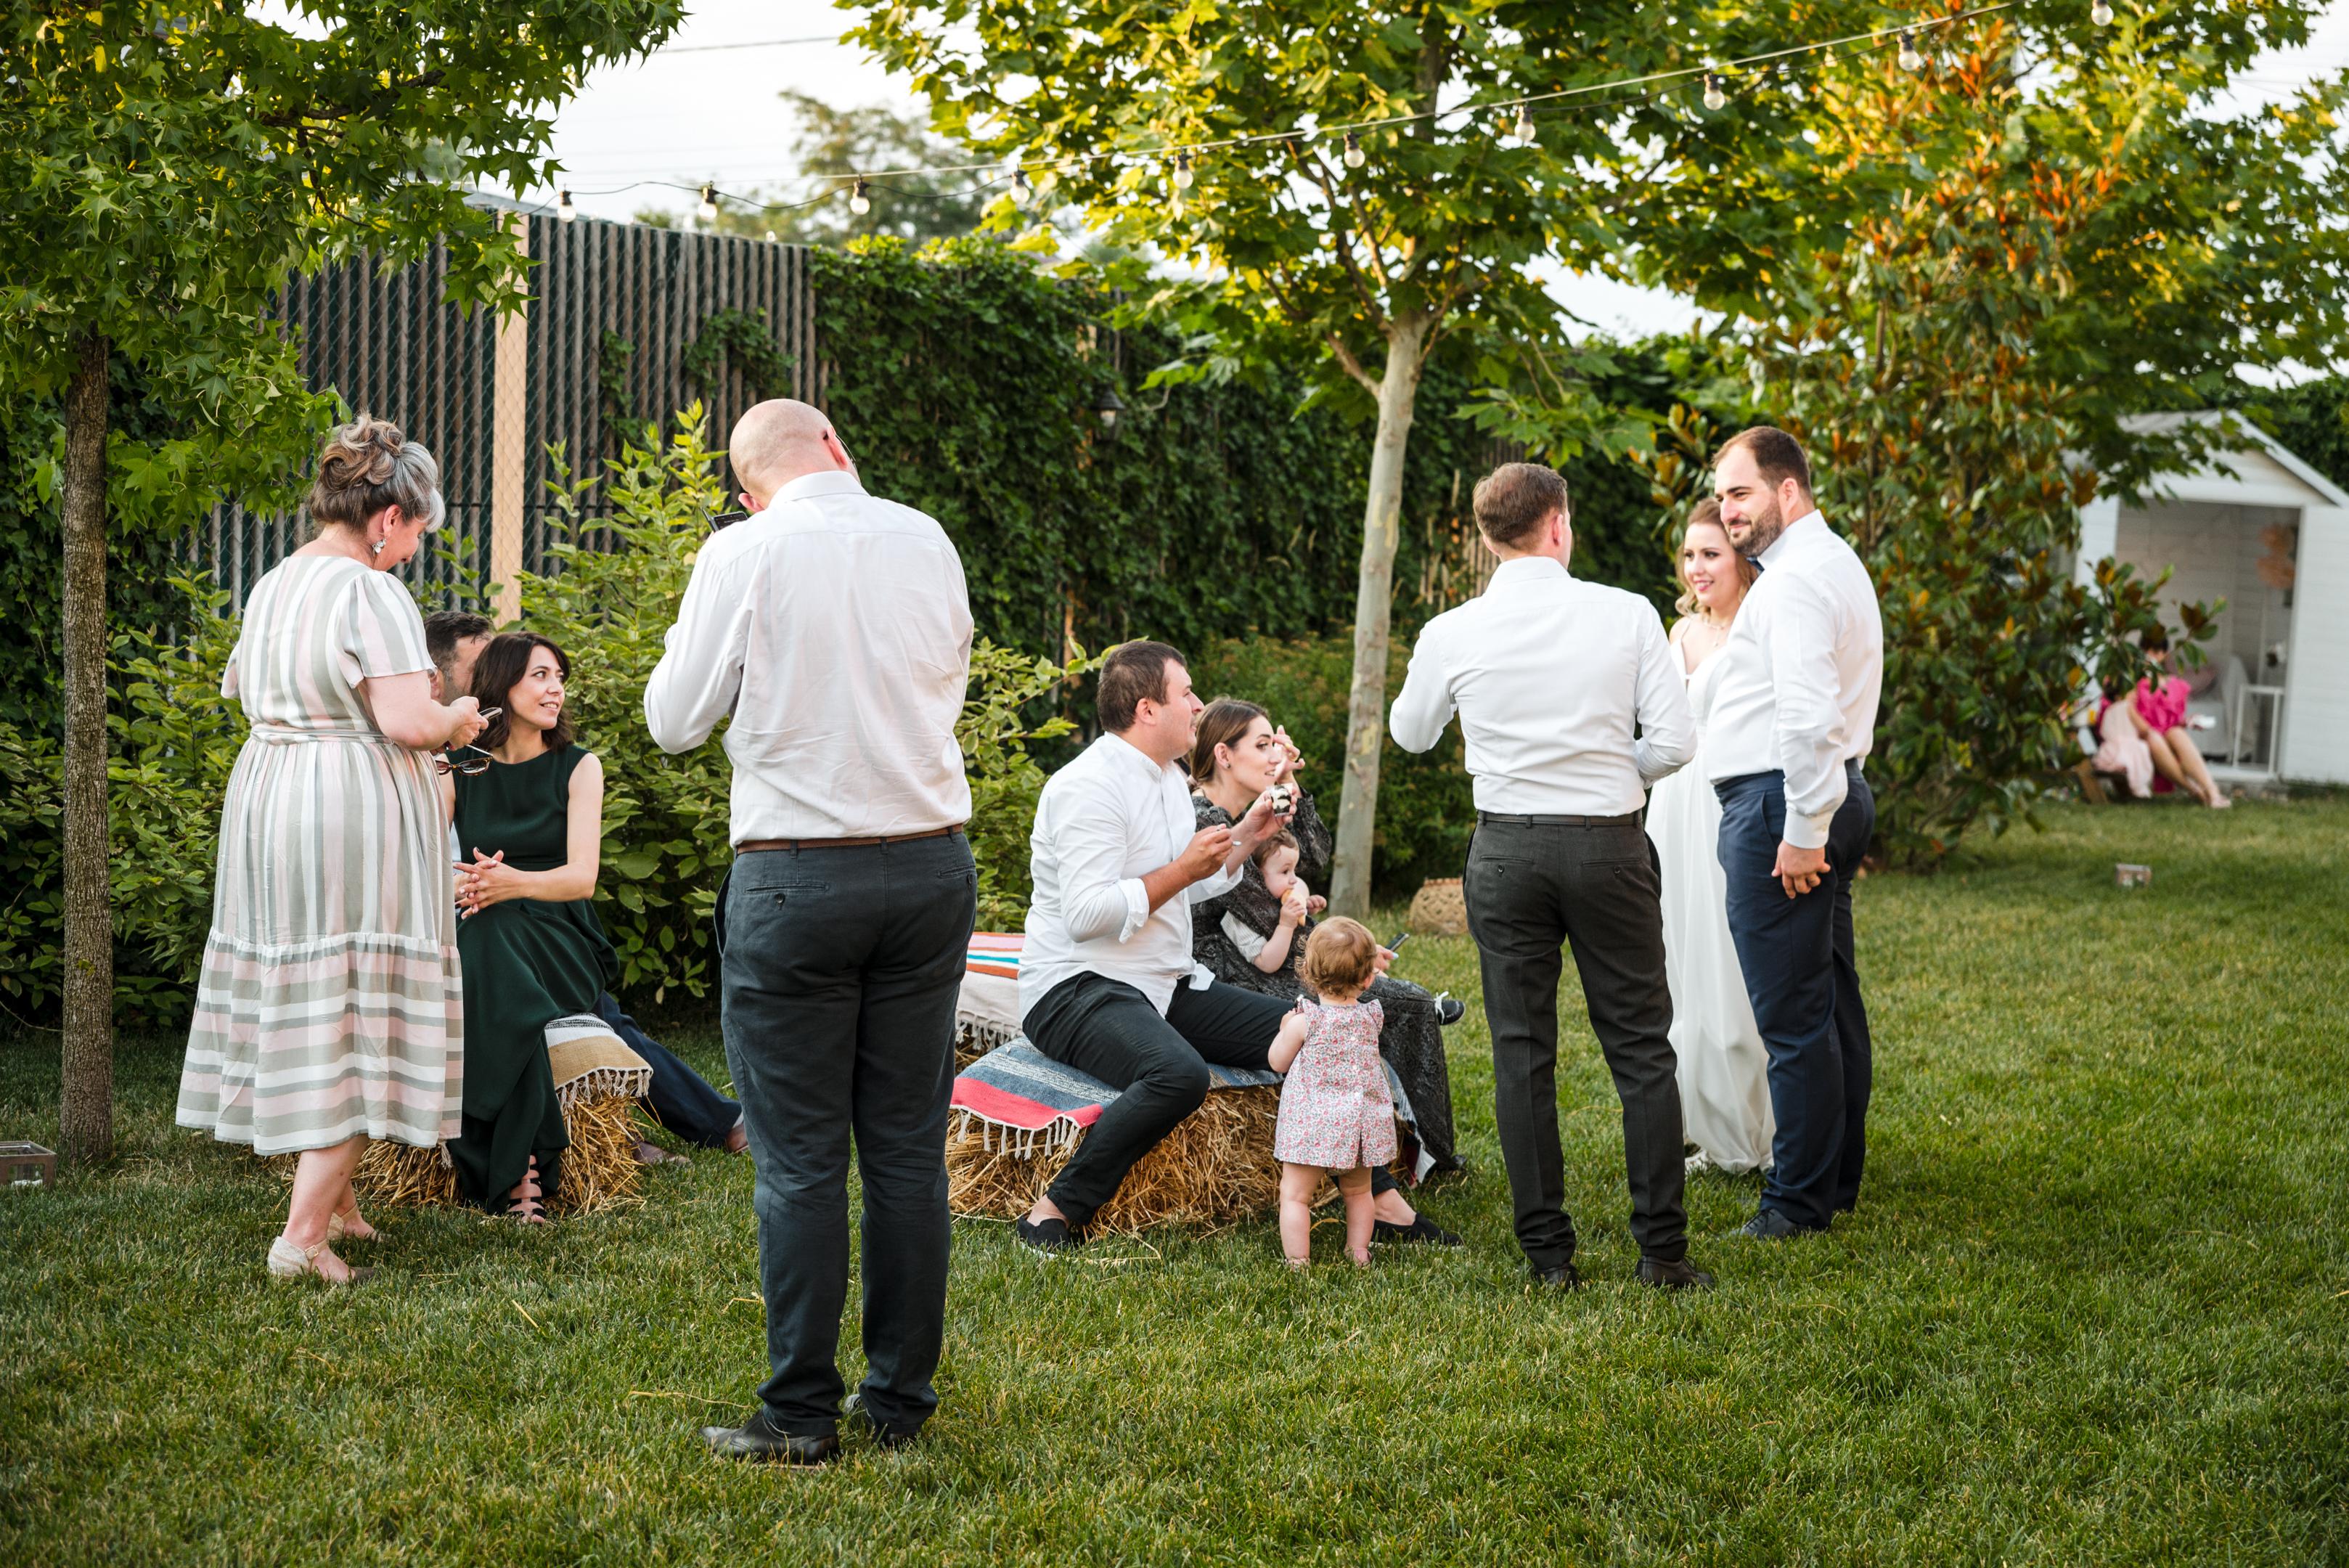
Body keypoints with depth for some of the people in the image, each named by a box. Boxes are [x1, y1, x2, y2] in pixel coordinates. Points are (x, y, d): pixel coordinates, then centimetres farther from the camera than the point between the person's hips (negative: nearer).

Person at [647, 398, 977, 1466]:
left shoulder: (744, 553, -8)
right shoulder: (927, 542, 4)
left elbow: (674, 722, 0)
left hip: (795, 876, -4)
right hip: (931, 865, 4)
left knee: (800, 1157, 1)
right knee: (910, 1146, 10)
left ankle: (800, 1416, 4)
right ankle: (902, 1398, 17)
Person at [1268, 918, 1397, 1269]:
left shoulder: (1306, 1020, -13)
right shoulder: (1371, 1014, -1)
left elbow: (1278, 1062, 2)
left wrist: (1286, 1027, 15)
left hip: (1313, 1122, -5)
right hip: (1363, 1119, 5)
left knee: (1295, 1194, 2)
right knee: (1358, 1191, 23)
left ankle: (1297, 1263, -1)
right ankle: (1359, 1254, 29)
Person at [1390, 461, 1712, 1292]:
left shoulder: (1452, 634, -2)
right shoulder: (1627, 615, -5)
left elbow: (1410, 734, 15)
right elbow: (1674, 742, -5)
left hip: (1507, 849, 1)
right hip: (1610, 844, -1)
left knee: (1522, 1054, 7)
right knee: (1641, 1049, 7)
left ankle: (1548, 1254, 8)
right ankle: (1662, 1249, 6)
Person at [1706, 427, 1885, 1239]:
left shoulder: (1794, 578, -15)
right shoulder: (1836, 563, 20)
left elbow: (1808, 715, -24)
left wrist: (1802, 832, -21)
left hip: (1779, 805, -11)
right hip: (1836, 795, 11)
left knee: (1791, 1015, -6)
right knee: (1832, 1000, 15)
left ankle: (1800, 1199, -1)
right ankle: (1838, 1178, 22)